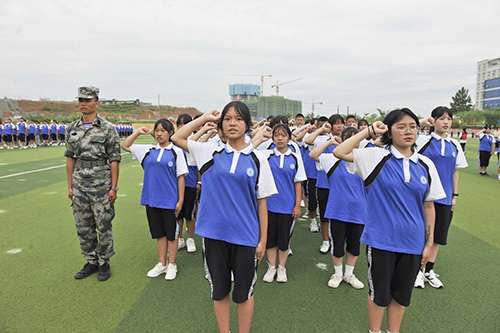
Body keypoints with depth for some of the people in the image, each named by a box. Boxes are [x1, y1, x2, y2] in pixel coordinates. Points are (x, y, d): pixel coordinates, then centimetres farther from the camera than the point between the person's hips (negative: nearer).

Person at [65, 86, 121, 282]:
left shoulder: (107, 128, -6)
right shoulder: (72, 129, 9)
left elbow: (114, 160, -8)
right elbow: (70, 158, 12)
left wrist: (113, 187, -11)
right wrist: (70, 185, 9)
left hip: (101, 185, -5)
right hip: (79, 185, 5)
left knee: (103, 225, 4)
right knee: (83, 226, 12)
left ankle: (104, 263, 20)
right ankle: (91, 262, 28)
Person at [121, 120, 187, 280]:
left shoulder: (176, 152, -4)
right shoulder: (148, 150, 8)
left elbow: (181, 177, -4)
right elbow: (125, 146, 16)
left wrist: (180, 200, -8)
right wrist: (138, 132, 7)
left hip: (170, 201, -4)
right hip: (152, 200, 4)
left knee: (171, 234, 7)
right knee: (159, 233, 15)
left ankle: (172, 265, 23)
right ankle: (162, 264, 29)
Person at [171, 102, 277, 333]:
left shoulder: (257, 159, -1)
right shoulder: (211, 153, 2)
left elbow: (262, 202, 0)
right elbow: (176, 138, 4)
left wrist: (263, 240, -1)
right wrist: (205, 117, 3)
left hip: (245, 236, -1)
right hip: (214, 233, 1)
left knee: (243, 293, 13)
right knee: (219, 290, 16)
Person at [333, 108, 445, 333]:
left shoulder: (426, 165, 2)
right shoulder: (376, 157, -7)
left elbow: (428, 206, 7)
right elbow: (339, 152, -17)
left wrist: (429, 243, 7)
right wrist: (369, 131, -14)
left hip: (413, 243, 3)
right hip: (381, 240, -3)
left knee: (402, 295, 19)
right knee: (379, 294, 12)